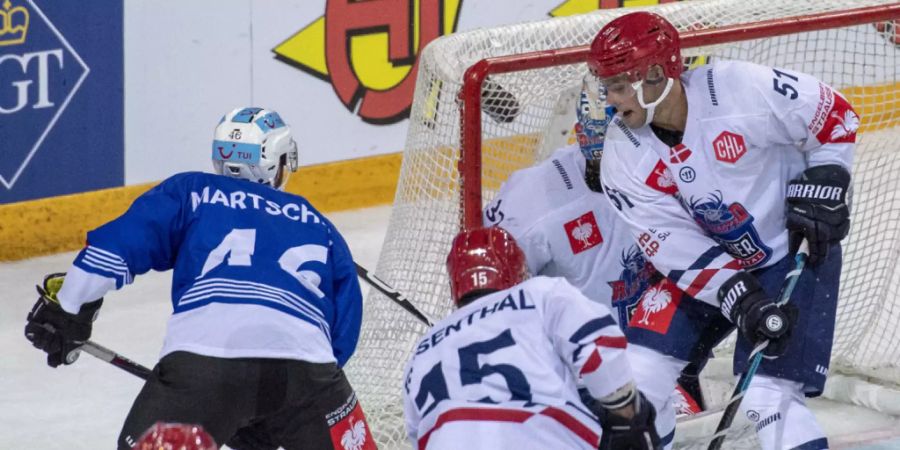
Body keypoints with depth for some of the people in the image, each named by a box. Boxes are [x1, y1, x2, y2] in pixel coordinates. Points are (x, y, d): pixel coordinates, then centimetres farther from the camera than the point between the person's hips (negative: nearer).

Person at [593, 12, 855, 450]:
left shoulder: (739, 89, -27)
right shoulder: (624, 153, -13)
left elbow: (834, 117, -13)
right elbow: (671, 242, -15)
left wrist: (820, 191, -17)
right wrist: (738, 297, -25)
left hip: (798, 248, -5)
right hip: (708, 260, 5)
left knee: (768, 395, -16)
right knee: (640, 366, -4)